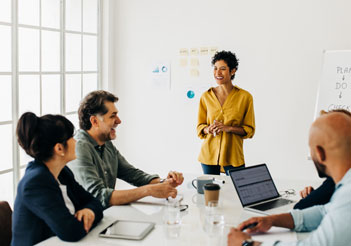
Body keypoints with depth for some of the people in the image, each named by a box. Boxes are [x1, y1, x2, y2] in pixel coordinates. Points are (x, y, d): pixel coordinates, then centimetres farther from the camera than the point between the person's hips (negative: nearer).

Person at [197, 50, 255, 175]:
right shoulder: (206, 96, 3)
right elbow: (200, 126, 9)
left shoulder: (245, 97, -4)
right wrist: (208, 129, -13)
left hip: (233, 156, -2)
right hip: (209, 155, 2)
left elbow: (249, 130, -1)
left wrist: (228, 128, -16)